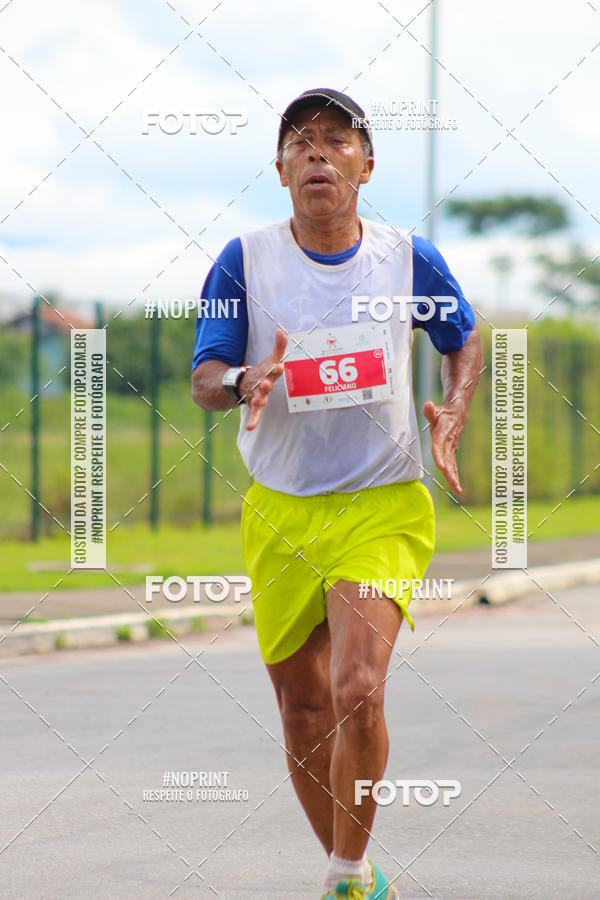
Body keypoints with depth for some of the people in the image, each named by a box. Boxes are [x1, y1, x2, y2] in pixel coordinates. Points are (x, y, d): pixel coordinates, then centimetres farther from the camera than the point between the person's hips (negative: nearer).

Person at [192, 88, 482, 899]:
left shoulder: (409, 259, -1)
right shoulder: (244, 262, -3)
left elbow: (466, 340, 16)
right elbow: (203, 377, -6)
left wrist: (452, 415, -2)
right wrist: (243, 382, -28)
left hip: (384, 507, -2)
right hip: (280, 512, 2)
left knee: (358, 692, -21)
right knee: (303, 712, 7)